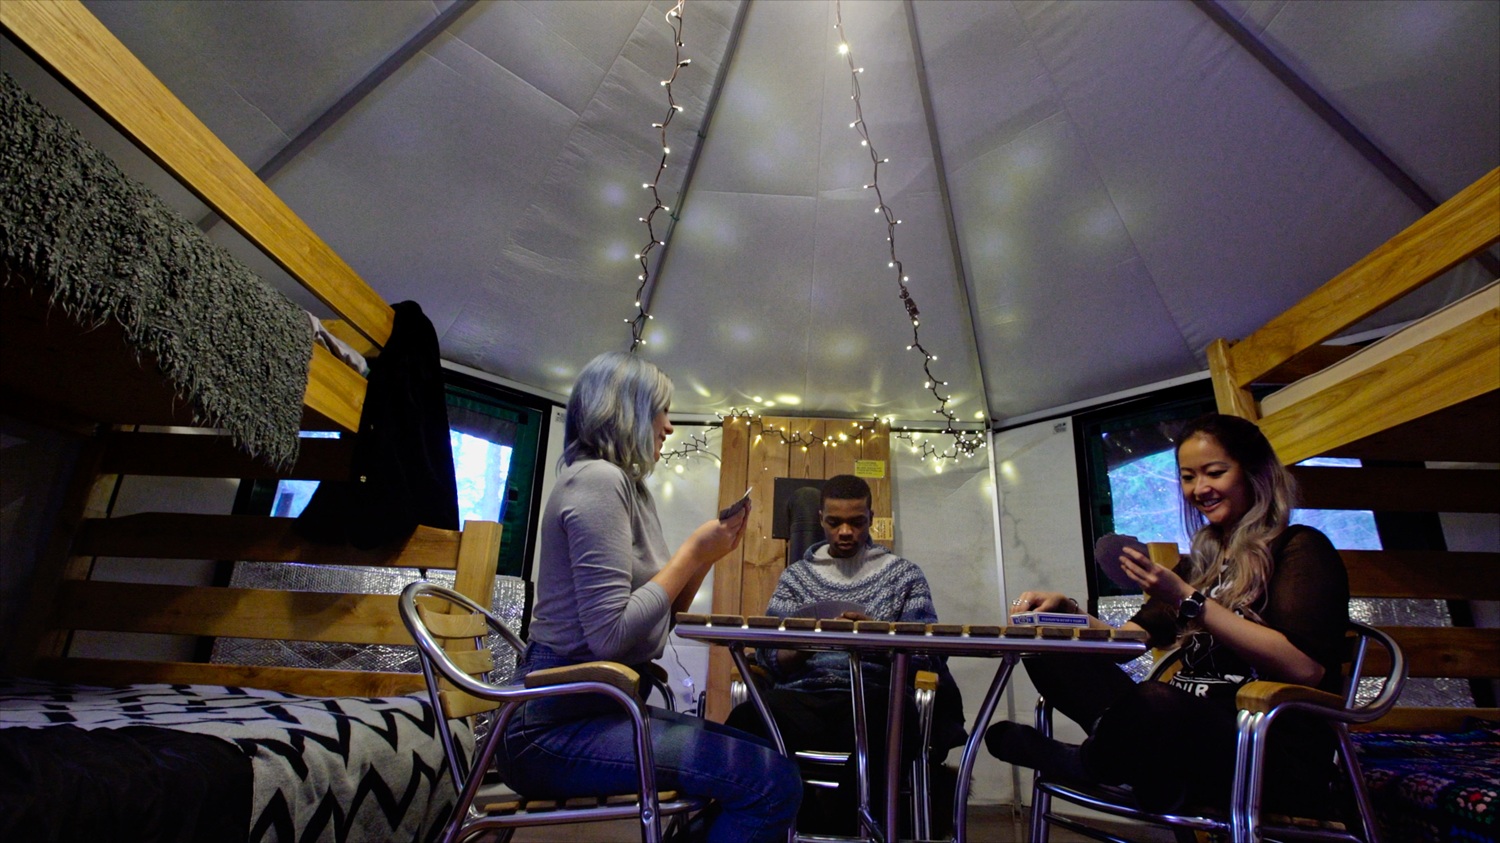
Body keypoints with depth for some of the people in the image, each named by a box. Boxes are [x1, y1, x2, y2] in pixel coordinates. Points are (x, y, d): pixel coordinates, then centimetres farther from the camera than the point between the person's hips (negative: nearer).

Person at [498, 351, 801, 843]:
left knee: (768, 763, 10)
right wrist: (693, 551, -14)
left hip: (598, 710, 10)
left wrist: (707, 554, 4)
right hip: (557, 726, -10)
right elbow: (610, 635, -24)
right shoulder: (597, 478, -15)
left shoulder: (627, 486, 14)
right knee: (772, 781, -19)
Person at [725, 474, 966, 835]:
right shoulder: (796, 575, 18)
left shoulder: (903, 573, 15)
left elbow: (923, 655, 4)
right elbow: (770, 658, 8)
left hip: (874, 697, 0)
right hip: (802, 695, 1)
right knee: (749, 719, -34)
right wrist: (809, 644, -14)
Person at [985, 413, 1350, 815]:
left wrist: (1190, 601, -20)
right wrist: (1066, 609, -3)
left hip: (1279, 754, -6)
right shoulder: (1202, 562, 19)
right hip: (1192, 732, 6)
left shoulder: (1299, 548, 3)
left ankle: (1076, 762, -13)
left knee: (1157, 703, -41)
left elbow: (1305, 668, -14)